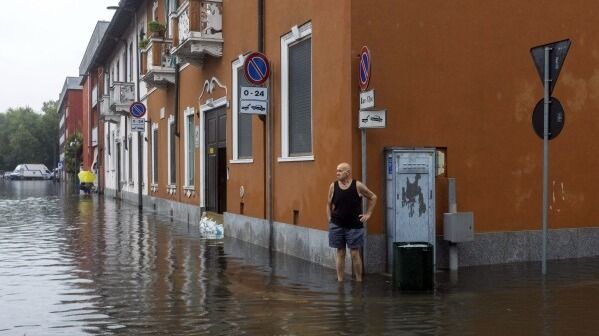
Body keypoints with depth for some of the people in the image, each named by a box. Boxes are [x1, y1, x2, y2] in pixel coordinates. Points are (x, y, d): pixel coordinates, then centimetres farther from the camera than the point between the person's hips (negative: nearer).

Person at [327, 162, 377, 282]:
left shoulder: (358, 186, -6)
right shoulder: (333, 186, 0)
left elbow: (373, 197, 6)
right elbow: (329, 204, 11)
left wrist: (368, 214, 3)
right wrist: (330, 219, 4)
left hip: (354, 226, -2)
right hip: (337, 226, 2)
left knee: (355, 253, 1)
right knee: (340, 252, 7)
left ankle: (359, 280, 11)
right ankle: (340, 280, 12)